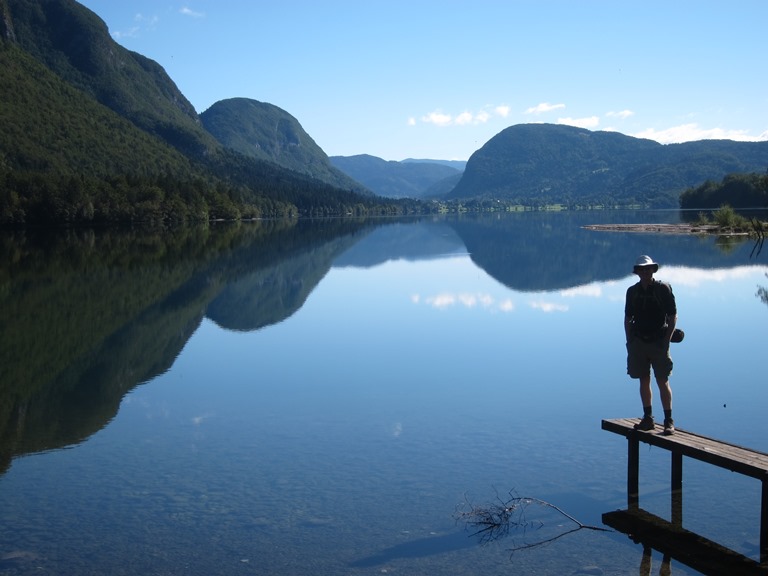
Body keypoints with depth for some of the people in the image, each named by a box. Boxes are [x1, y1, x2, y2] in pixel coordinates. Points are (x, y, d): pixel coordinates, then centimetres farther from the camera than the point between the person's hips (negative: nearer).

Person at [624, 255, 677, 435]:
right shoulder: (632, 291, 8)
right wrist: (629, 341, 5)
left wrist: (666, 341, -10)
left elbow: (673, 316, -3)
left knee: (663, 381, -5)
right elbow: (627, 318, 13)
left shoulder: (663, 289, -3)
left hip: (658, 342, -4)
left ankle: (669, 421, -1)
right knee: (644, 381, 6)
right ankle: (648, 418, 13)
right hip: (638, 341, 4)